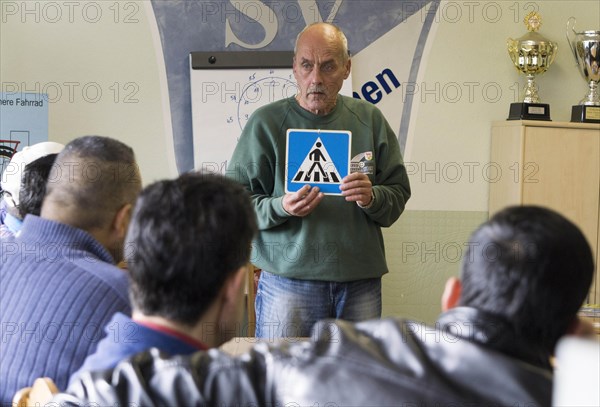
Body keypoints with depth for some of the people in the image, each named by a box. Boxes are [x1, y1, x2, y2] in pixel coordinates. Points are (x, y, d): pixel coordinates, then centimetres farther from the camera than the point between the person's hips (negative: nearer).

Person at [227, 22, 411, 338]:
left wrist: (371, 198, -12)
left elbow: (399, 194, 9)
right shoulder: (266, 122, 0)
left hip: (361, 282, 3)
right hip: (288, 279, -2)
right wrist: (280, 207, -20)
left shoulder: (369, 120, 8)